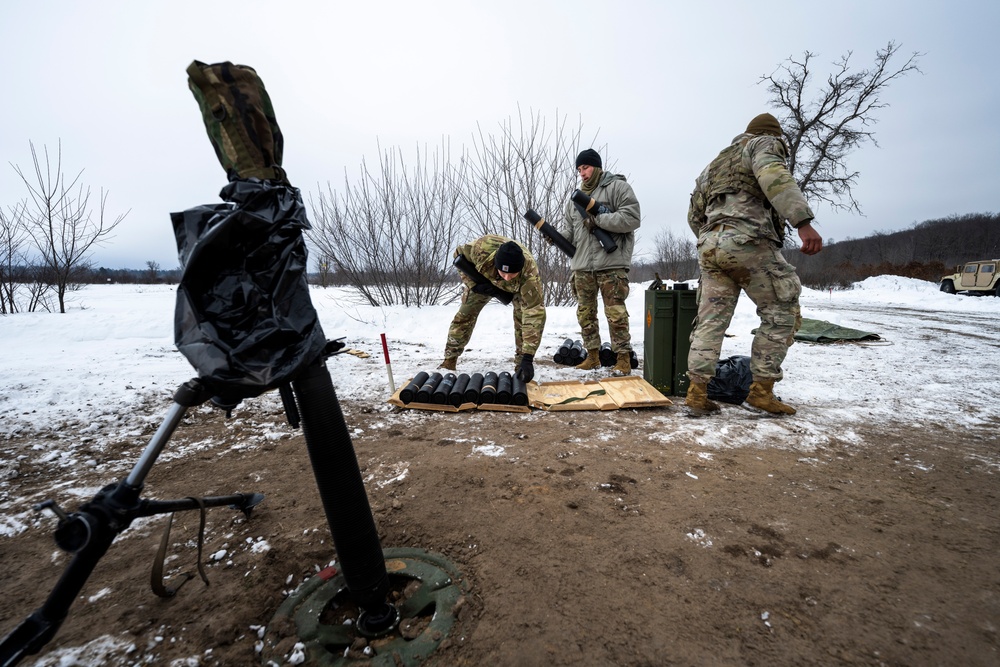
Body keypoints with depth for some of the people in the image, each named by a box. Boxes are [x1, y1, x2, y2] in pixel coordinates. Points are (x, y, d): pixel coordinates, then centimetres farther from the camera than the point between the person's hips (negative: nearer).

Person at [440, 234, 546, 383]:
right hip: (484, 279, 2)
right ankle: (449, 361, 10)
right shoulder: (482, 248, -43)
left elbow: (535, 314, -48)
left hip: (520, 285, -2)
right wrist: (473, 284, -30)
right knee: (464, 315, -1)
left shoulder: (530, 274, -47)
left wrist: (528, 358, -51)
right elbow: (459, 255, -19)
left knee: (523, 319, -21)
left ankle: (521, 362, -5)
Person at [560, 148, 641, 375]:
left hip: (611, 263, -6)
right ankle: (592, 355, 19)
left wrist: (597, 220, -15)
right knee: (585, 312, 8)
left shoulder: (618, 187, 1)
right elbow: (569, 228, 19)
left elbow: (632, 218, -11)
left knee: (615, 313, -6)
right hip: (582, 265, 7)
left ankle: (623, 358, 3)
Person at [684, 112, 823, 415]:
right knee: (781, 312, 4)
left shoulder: (715, 164, 31)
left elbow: (694, 215, 29)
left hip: (709, 246, 7)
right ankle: (762, 389, 1)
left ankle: (696, 390, 1)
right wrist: (804, 223, -24)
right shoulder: (764, 144, 10)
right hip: (748, 241, -7)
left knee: (711, 320, 5)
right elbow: (774, 176, -14)